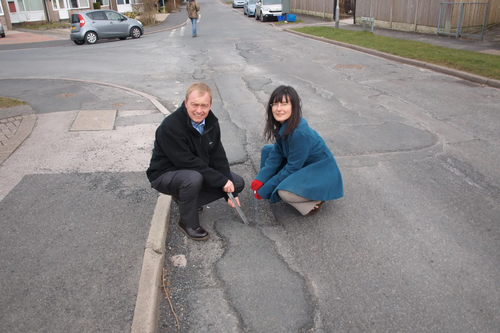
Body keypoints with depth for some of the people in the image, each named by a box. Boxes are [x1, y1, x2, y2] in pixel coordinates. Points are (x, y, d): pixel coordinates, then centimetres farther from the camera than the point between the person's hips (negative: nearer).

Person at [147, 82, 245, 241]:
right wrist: (221, 181, -28)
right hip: (166, 174, -7)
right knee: (194, 178, -39)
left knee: (238, 183, -2)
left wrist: (230, 191, -13)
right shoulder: (170, 127, -29)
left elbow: (218, 157, -5)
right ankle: (188, 223, -11)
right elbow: (188, 162, -31)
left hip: (199, 171, 7)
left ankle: (184, 199, 8)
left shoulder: (211, 122, -7)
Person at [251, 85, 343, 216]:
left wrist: (264, 190, -17)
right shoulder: (283, 125, -7)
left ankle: (316, 199, -4)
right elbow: (277, 154, -3)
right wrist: (260, 179, -14)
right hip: (303, 166, 9)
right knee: (267, 150, 5)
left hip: (322, 174, -9)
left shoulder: (299, 133, -32)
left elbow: (292, 168, -24)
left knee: (284, 192, -32)